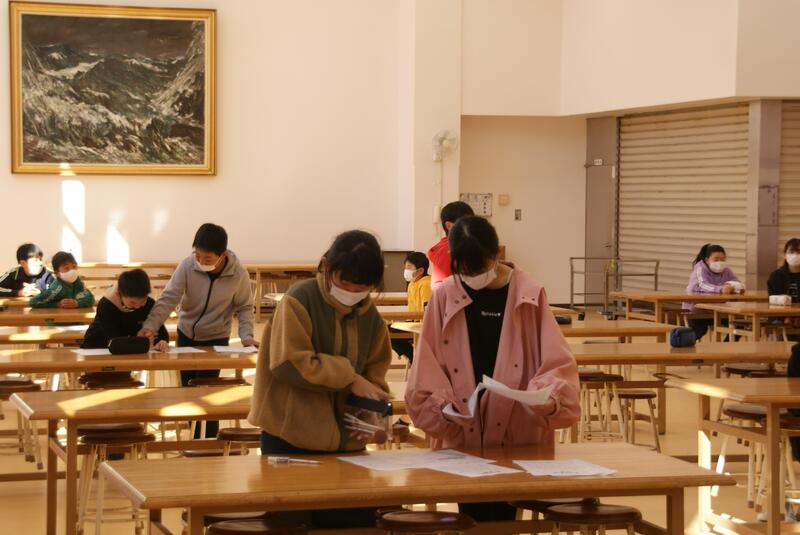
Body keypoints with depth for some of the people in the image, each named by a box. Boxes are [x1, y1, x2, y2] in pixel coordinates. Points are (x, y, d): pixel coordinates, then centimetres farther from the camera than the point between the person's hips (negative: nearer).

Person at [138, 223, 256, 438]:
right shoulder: (188, 265, -20)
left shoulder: (238, 273, -21)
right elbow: (168, 298, -23)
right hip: (186, 334, 3)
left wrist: (246, 335, -21)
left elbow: (244, 307, -7)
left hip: (216, 339, -3)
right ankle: (192, 439, 30)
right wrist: (150, 326, -35)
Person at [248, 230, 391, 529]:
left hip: (345, 440, 5)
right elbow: (290, 364, -21)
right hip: (291, 440, -5)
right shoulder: (299, 301, -12)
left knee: (359, 521, 3)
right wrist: (349, 378, -18)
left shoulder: (370, 315, 6)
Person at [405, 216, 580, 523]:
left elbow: (557, 362, -3)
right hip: (464, 438, 1)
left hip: (518, 437, -1)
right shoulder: (444, 298, 0)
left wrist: (548, 397, -20)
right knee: (474, 520, 5)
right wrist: (441, 406, -13)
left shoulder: (529, 295, -2)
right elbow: (427, 368, 2)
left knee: (504, 517, 3)